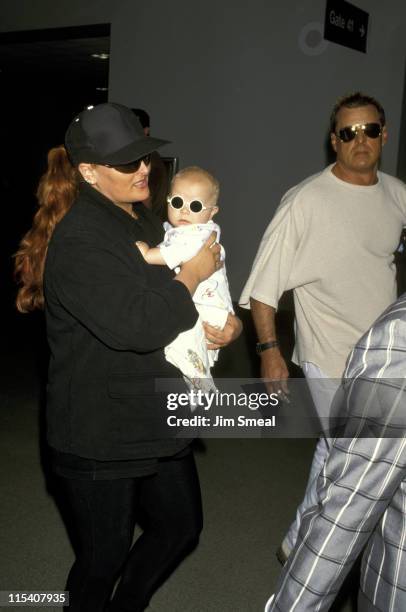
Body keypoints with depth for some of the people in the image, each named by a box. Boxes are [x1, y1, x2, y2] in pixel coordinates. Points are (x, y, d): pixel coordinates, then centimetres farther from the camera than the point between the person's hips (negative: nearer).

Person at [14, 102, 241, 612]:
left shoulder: (145, 221, 8)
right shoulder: (79, 238, -21)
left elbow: (206, 295, 18)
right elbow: (139, 325, -32)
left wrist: (228, 321, -3)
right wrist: (193, 274, -18)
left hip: (157, 420, 9)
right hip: (98, 439, -9)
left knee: (181, 528, 22)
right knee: (104, 558, 9)